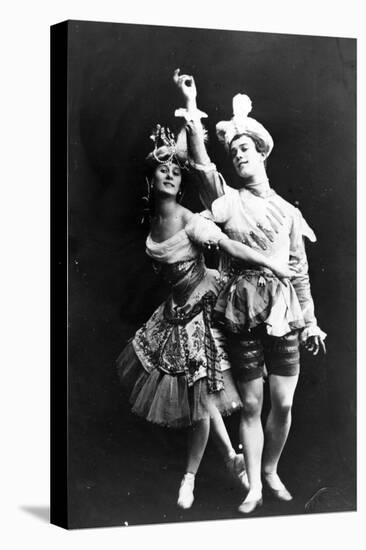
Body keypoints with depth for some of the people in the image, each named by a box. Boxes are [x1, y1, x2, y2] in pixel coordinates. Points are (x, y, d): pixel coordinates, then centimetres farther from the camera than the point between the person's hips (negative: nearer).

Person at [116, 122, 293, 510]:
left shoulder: (189, 222, -21)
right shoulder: (154, 220, -1)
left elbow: (231, 247, -24)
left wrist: (273, 265, -27)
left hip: (200, 307, -6)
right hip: (177, 307, 6)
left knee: (200, 395, 2)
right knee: (197, 393, 12)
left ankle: (190, 476, 17)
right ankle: (230, 455, 29)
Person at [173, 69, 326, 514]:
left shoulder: (287, 210, 10)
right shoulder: (229, 201, 2)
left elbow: (299, 270, 12)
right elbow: (201, 164, -16)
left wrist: (309, 319, 10)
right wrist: (191, 106, -23)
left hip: (282, 311, 2)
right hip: (242, 312, -2)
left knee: (283, 403, 3)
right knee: (251, 405, 3)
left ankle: (271, 471, 26)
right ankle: (254, 486, 16)